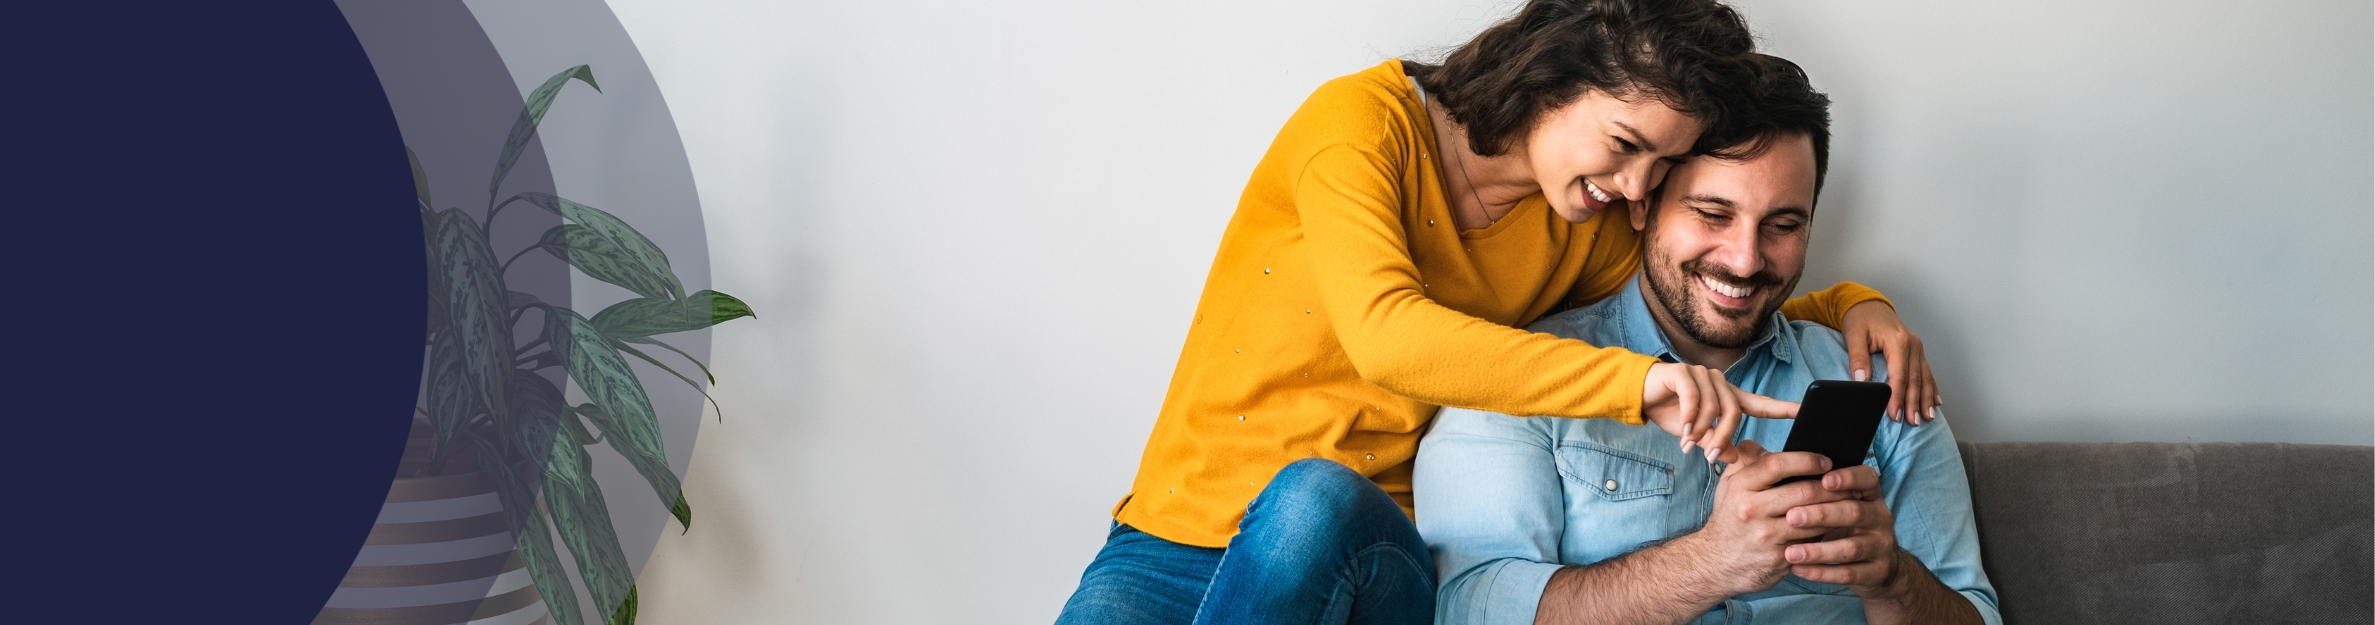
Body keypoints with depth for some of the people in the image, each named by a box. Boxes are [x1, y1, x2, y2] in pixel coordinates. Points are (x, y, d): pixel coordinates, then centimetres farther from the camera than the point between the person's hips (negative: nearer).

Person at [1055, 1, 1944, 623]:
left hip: (1365, 552, 4)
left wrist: (1849, 305, 7)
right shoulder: (1363, 120, -9)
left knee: (1316, 499, -36)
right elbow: (1385, 333, -25)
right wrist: (1632, 382, -34)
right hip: (1177, 539, -3)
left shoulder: (1586, 233, 9)